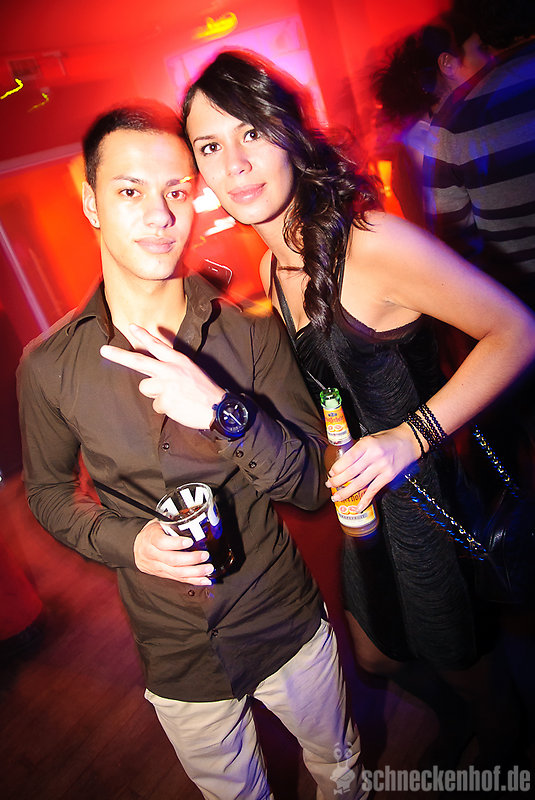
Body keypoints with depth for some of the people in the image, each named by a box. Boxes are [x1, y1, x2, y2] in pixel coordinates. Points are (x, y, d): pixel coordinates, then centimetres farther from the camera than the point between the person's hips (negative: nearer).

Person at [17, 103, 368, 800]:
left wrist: (227, 411, -32)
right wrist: (127, 542, -17)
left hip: (292, 630, 0)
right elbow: (48, 494, 2)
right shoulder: (49, 367, -13)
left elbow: (313, 485, -14)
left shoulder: (252, 334, -15)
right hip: (177, 663, 1)